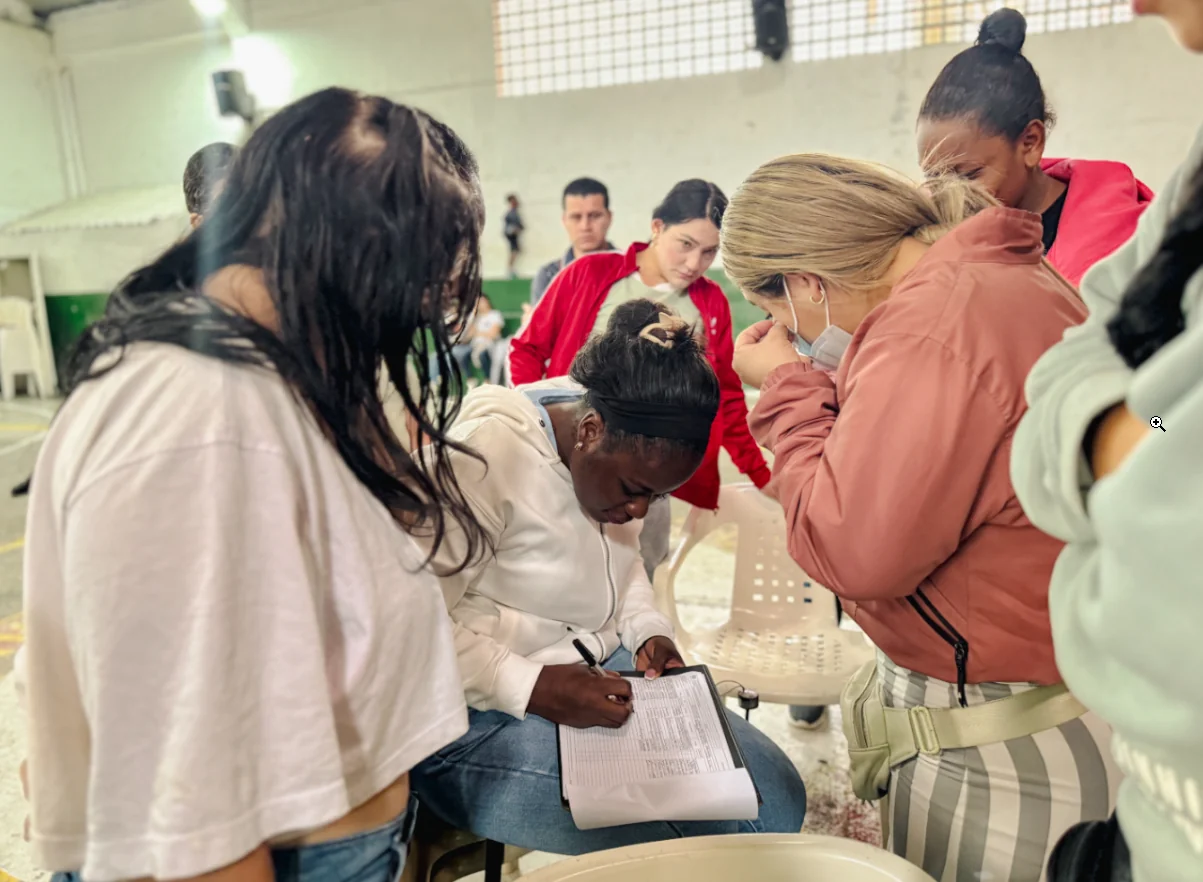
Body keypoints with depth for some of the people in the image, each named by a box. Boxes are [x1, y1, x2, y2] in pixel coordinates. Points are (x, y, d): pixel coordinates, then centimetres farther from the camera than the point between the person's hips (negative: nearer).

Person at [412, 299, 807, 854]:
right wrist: (533, 688, -29)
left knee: (777, 797, 0)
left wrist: (648, 630, 2)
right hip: (484, 719, -7)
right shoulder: (487, 453, -24)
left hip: (603, 673, 8)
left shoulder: (625, 457, 1)